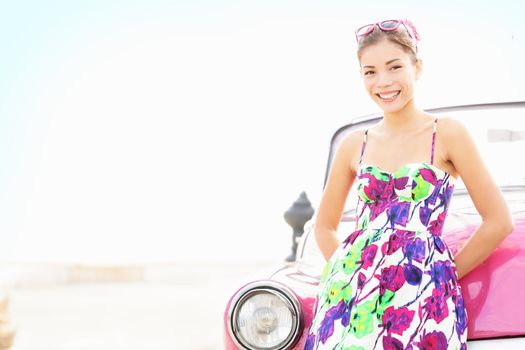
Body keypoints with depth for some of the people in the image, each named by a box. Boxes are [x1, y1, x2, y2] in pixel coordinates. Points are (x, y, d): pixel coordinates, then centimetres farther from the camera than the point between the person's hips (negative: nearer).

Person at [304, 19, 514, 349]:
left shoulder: (447, 133, 0)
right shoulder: (354, 144, 9)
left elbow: (499, 221, 0)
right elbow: (324, 226, 20)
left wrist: (443, 273, 4)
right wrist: (349, 271, 7)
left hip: (421, 294, -3)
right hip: (352, 290, 3)